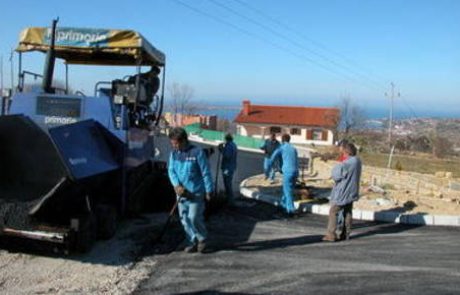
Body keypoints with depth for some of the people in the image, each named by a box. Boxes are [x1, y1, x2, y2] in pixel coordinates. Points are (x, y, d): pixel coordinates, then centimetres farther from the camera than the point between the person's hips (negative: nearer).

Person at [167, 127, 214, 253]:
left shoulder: (197, 152, -13)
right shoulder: (174, 153, 4)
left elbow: (206, 173, -10)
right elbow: (171, 170, 2)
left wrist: (208, 191, -9)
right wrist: (177, 185, -14)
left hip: (196, 192, -6)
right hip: (181, 193, 6)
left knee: (194, 218, -7)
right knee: (185, 219, 9)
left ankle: (202, 239, 19)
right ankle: (192, 242, 24)